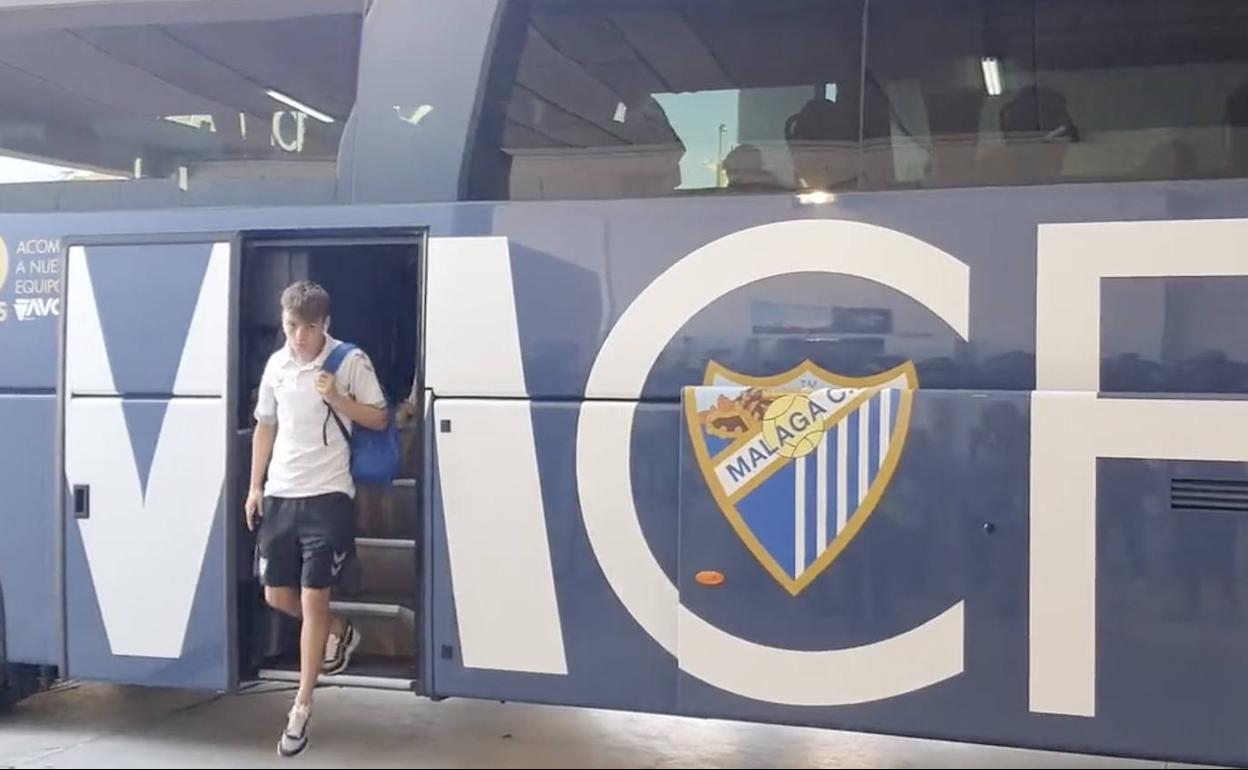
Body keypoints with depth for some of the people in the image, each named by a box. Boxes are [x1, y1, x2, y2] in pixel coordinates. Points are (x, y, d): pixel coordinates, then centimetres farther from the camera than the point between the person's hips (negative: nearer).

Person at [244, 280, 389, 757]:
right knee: (277, 595, 10)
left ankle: (301, 709, 7)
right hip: (280, 495, 5)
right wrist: (255, 487, 12)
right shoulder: (276, 365, 9)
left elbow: (379, 419, -2)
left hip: (328, 495, -5)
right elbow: (265, 427, 17)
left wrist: (338, 399, -18)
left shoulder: (351, 360, -5)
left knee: (313, 598, -5)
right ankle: (340, 633, 39)